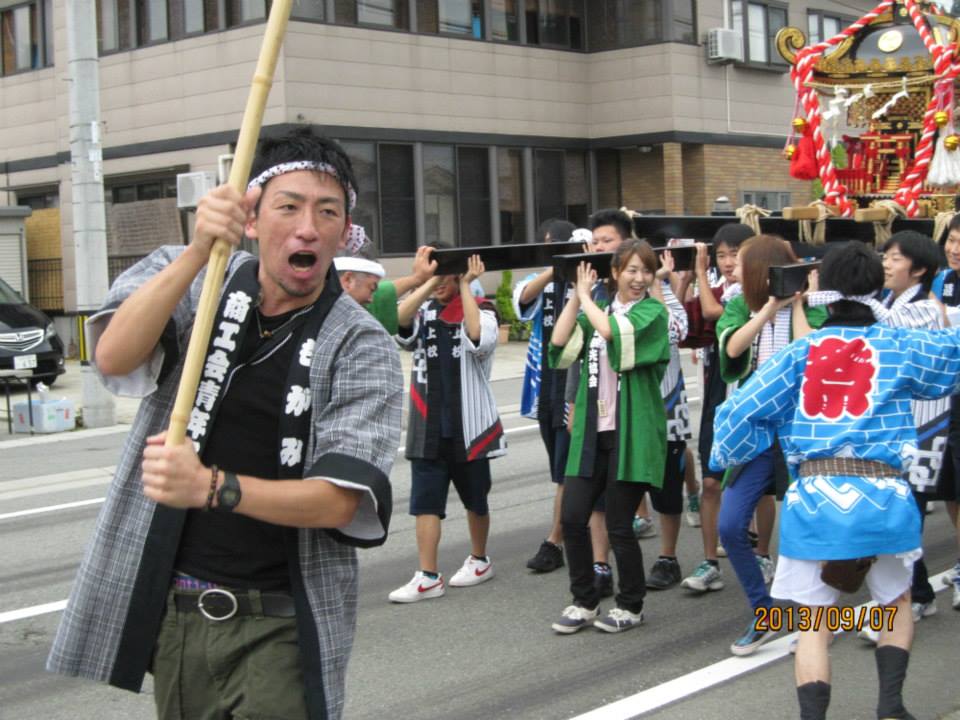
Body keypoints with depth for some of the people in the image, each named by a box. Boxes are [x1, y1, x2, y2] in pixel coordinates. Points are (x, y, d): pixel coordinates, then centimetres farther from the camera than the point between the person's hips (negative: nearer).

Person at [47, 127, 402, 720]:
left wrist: (213, 487, -30)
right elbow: (112, 357, -18)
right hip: (168, 609, 2)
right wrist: (198, 252, -32)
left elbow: (340, 501, -15)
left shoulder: (363, 349, -5)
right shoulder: (187, 282, 2)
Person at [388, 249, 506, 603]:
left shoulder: (480, 310, -2)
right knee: (425, 501, -3)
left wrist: (465, 286, -19)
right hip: (428, 425, 2)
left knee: (475, 498, 13)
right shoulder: (422, 312, 5)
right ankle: (428, 576, -1)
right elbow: (397, 322, -17)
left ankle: (479, 560, 31)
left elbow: (480, 340, -25)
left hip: (469, 425, -2)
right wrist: (428, 281, -18)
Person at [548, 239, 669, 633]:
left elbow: (611, 331, -22)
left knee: (618, 525, -1)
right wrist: (578, 294, -1)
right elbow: (559, 341, -1)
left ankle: (631, 606, 18)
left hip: (632, 433, -5)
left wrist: (586, 297, -7)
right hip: (592, 431, 5)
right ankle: (584, 601, 17)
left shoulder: (652, 311, -3)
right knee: (572, 517, -1)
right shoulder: (599, 310, 15)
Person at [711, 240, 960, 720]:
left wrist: (725, 459, 21)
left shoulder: (800, 352, 9)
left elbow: (742, 410, 5)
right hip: (884, 496, 0)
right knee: (897, 601, 26)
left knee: (814, 625, 8)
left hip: (814, 497, 0)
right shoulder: (900, 346, 8)